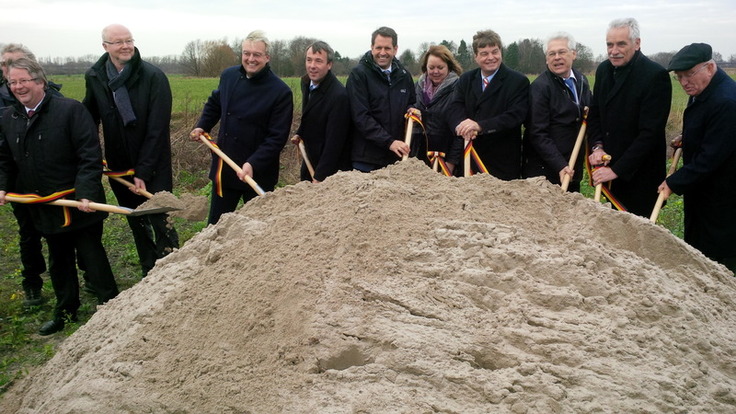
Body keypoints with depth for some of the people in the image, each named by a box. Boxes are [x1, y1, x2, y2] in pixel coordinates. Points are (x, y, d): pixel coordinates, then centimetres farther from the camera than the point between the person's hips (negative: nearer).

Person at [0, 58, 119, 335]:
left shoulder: (70, 110, -14)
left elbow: (90, 156, -18)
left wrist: (86, 193, -26)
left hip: (79, 203, -6)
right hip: (45, 206, 6)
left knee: (92, 256, 3)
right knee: (58, 260, 19)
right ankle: (66, 311, 33)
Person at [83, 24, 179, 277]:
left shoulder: (153, 77, -15)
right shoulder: (94, 77, 0)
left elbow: (157, 130, -17)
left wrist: (143, 172, -18)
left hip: (153, 165, -4)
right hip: (119, 166, 5)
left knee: (160, 221, -6)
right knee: (137, 226, 15)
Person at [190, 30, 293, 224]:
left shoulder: (281, 92, -15)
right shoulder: (228, 76, 2)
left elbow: (277, 137, -17)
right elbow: (214, 103, 22)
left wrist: (253, 164, -26)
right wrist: (202, 127, 7)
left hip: (258, 173, -5)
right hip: (223, 167, 5)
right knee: (216, 223, 15)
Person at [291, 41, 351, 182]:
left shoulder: (339, 96, -25)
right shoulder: (306, 82, 2)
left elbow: (334, 142, -24)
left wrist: (319, 177, -22)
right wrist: (300, 133, 2)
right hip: (310, 163, 8)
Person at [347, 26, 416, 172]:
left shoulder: (404, 75, 12)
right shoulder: (359, 74, -6)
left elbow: (411, 103, 27)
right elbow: (360, 116, -14)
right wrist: (389, 142, -21)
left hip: (398, 155, 5)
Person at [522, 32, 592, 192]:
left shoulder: (581, 81, 10)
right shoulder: (539, 87, -11)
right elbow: (538, 134, -15)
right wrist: (560, 165, -22)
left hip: (573, 169, 6)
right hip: (544, 169, -6)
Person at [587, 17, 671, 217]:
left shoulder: (656, 76, -17)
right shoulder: (604, 70, 5)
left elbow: (650, 132, -20)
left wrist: (617, 169, -21)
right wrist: (597, 146, -4)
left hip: (639, 173, -6)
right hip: (610, 163, 6)